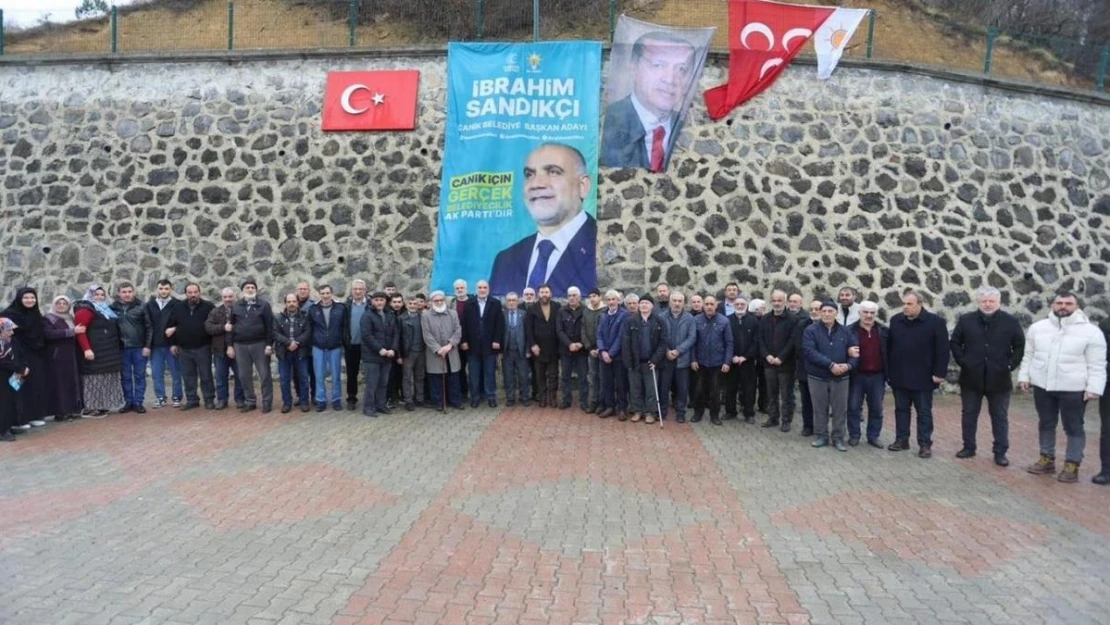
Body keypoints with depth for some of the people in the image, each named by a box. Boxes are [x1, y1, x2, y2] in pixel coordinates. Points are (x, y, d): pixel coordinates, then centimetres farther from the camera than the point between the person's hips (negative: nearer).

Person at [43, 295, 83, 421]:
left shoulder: (71, 318, 18)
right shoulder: (48, 319, -1)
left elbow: (77, 334, 26)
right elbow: (50, 334, -19)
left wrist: (78, 331, 4)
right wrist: (72, 331, -22)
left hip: (72, 356, 6)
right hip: (57, 357, -6)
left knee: (74, 382, 4)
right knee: (60, 384, -7)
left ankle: (73, 409, 9)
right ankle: (60, 412, -5)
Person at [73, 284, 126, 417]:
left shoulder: (107, 310, 19)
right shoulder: (85, 310, -8)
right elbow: (80, 331, -17)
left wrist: (116, 348, 20)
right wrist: (86, 349, -26)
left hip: (108, 353, 9)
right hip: (94, 352, -9)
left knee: (106, 379, 11)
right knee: (95, 378, -8)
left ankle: (103, 405, 18)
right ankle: (92, 407, -4)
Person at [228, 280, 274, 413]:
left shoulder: (264, 305, 0)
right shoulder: (237, 306, 10)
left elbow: (269, 326, -4)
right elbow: (231, 327, 11)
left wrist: (269, 344, -10)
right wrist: (230, 345, 5)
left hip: (259, 344, -3)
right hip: (241, 345, 3)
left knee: (264, 374, 0)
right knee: (245, 376, 8)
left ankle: (267, 402, 7)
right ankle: (250, 401, 19)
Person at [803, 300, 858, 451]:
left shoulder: (845, 332, 4)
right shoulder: (811, 330, -7)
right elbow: (810, 352, -19)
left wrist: (848, 365, -17)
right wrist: (830, 364, -24)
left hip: (840, 378, 2)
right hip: (818, 377, -2)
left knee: (840, 409, 6)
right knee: (820, 409, 8)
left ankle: (838, 438, 18)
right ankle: (821, 436, 21)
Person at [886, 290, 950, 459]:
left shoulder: (935, 322, -9)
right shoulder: (895, 320, 4)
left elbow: (942, 350, -10)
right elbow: (889, 346, 9)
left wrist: (939, 373, -12)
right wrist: (888, 370, 7)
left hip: (922, 377, -4)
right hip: (899, 376, 4)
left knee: (924, 412, 5)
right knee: (901, 409, 12)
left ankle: (925, 444, 13)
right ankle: (901, 440, 22)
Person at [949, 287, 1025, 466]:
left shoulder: (1011, 322, -2)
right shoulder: (966, 320, 0)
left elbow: (1020, 346, 4)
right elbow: (954, 342, 9)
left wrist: (1011, 364, -5)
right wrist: (961, 361, -1)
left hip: (999, 378, -1)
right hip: (971, 377, 1)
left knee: (1000, 417, 6)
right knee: (969, 414, 10)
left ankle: (1000, 452, 13)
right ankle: (969, 447, 22)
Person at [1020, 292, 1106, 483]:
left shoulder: (1090, 331, -8)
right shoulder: (1037, 327, 4)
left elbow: (1097, 365, -7)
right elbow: (1028, 355, 11)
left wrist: (1094, 387, -11)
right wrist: (1024, 376, 8)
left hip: (1073, 389, -4)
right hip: (1042, 386, 4)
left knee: (1073, 427, 5)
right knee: (1046, 424, 14)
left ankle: (1072, 465, 14)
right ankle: (1047, 459, 27)